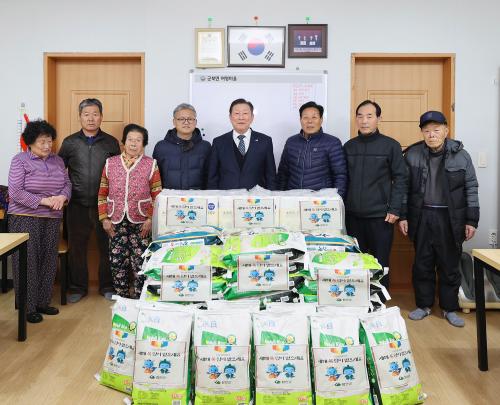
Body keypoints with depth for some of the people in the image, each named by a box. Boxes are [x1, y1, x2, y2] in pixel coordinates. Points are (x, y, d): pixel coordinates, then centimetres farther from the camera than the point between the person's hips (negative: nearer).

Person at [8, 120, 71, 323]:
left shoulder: (57, 160, 10)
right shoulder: (20, 160, -5)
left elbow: (67, 184, 11)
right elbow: (15, 193, -12)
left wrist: (62, 196, -11)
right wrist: (44, 201, -17)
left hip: (52, 219, 5)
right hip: (25, 219, -5)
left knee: (48, 260, 9)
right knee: (27, 262, 0)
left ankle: (43, 302, 23)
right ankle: (28, 308, 11)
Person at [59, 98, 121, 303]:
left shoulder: (111, 143, 5)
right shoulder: (69, 143, 5)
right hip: (77, 205, 1)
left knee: (107, 246, 6)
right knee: (76, 247, 8)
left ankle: (107, 286, 21)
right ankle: (78, 287, 23)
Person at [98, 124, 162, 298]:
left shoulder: (150, 164, 1)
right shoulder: (110, 163, 7)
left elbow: (157, 196, 1)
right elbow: (102, 194, 10)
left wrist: (151, 219, -7)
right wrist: (104, 218, 3)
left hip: (141, 223, -2)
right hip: (116, 222, 2)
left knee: (140, 263, -1)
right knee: (117, 261, 7)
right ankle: (121, 299, 22)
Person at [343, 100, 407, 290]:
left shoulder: (391, 145, -1)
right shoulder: (349, 146, 10)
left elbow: (400, 178, -3)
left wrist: (394, 209, -10)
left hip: (380, 216, -3)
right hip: (353, 216, 4)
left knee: (380, 264, 4)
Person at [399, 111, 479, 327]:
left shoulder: (460, 155, -2)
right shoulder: (412, 154, 0)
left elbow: (471, 189, 1)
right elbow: (404, 187, 4)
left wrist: (471, 220, -2)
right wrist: (403, 216, 1)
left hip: (450, 219, -1)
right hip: (422, 218, 1)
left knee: (450, 265, 8)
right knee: (422, 264, 9)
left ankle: (449, 308, 22)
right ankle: (423, 305, 23)